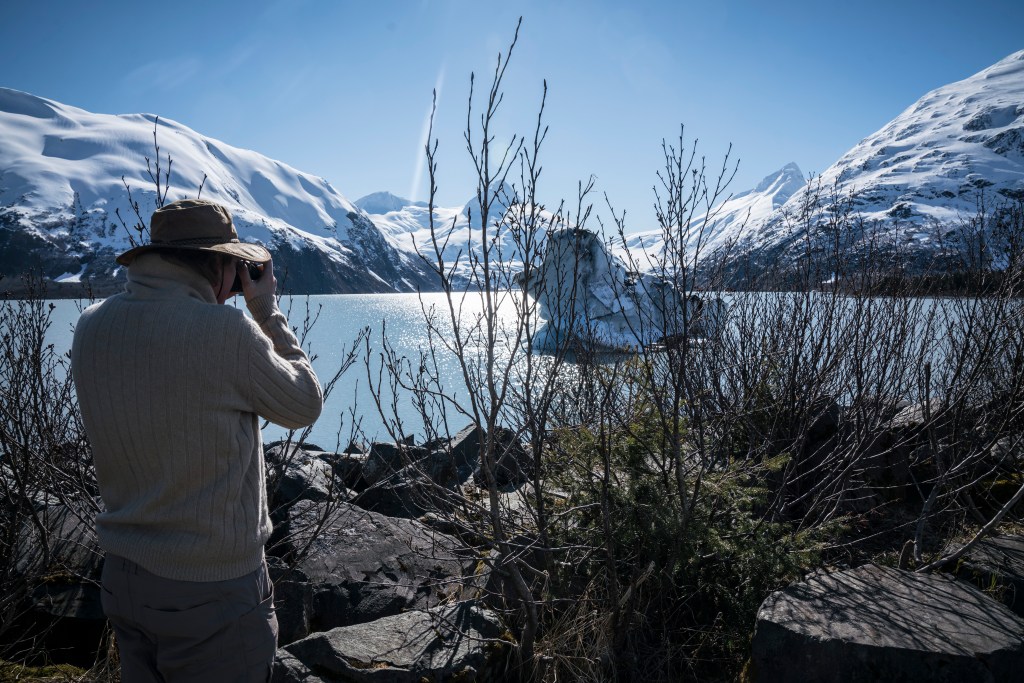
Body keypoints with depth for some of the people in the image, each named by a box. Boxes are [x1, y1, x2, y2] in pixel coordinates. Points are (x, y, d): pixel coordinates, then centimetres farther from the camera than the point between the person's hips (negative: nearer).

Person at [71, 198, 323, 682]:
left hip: (122, 578, 7)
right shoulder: (226, 331, -22)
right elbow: (305, 406, -7)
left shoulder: (91, 327, -3)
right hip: (212, 592, -6)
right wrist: (267, 312, 1)